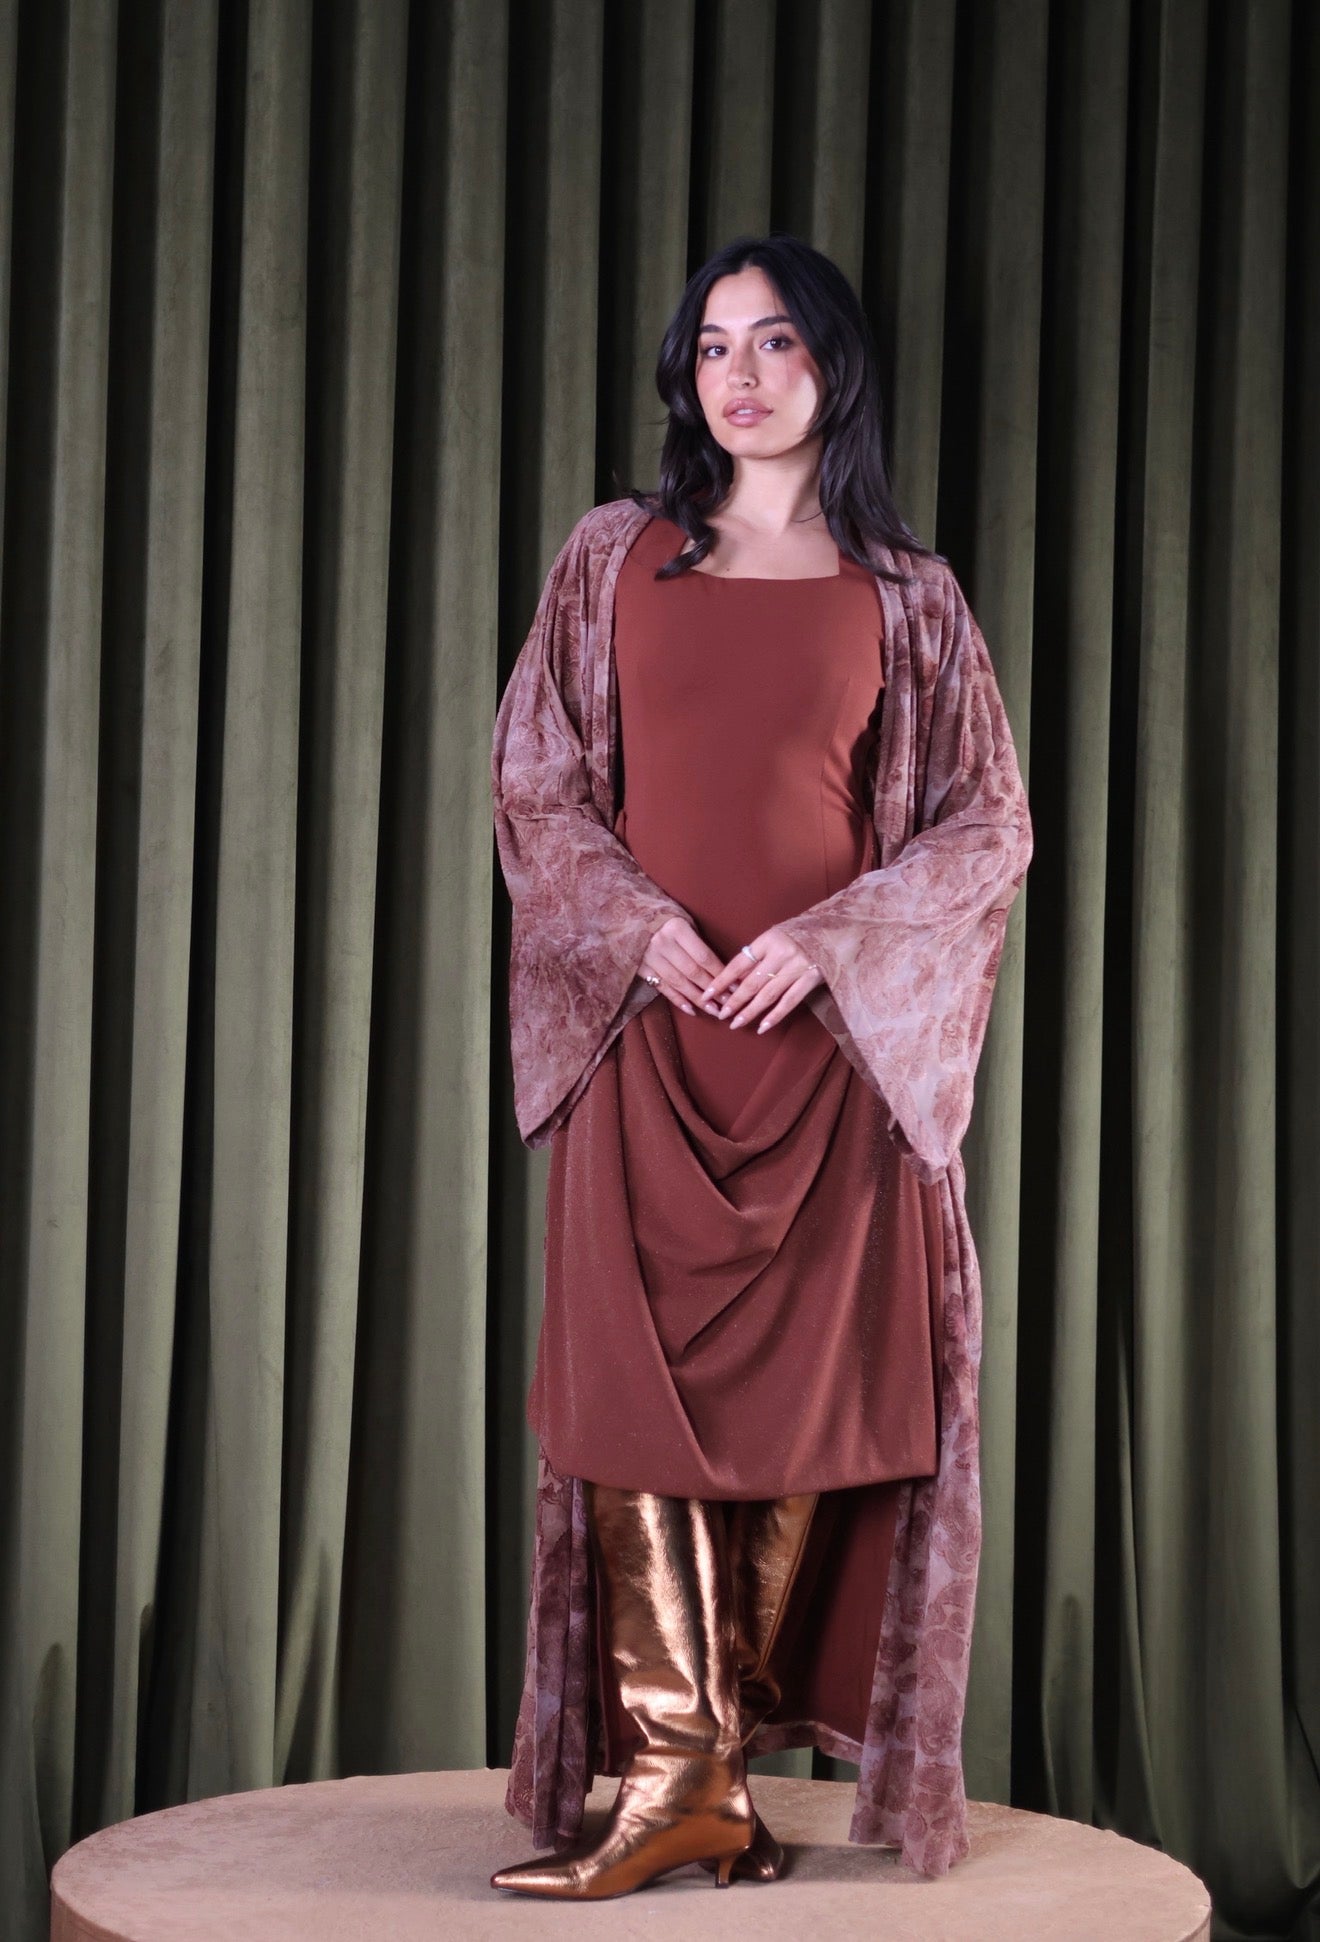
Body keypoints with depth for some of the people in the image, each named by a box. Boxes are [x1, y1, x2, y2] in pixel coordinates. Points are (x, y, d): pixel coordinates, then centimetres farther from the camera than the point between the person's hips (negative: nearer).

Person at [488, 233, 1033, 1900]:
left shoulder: (906, 592, 8)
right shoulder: (613, 558, 10)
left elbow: (987, 822, 6)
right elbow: (533, 779, 9)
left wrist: (830, 942, -8)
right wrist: (630, 923, -8)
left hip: (836, 1033, 0)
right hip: (649, 1027, 0)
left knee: (813, 1381, 0)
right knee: (641, 1381, -5)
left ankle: (727, 1747, 13)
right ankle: (674, 1775, 0)